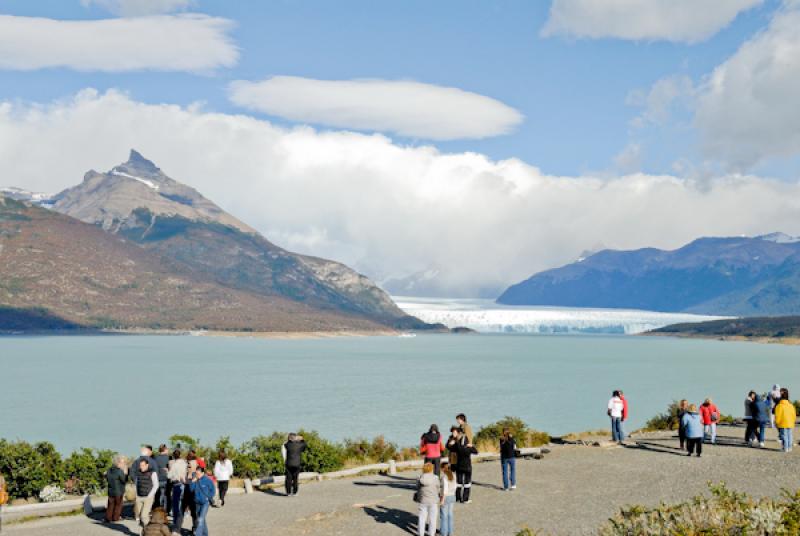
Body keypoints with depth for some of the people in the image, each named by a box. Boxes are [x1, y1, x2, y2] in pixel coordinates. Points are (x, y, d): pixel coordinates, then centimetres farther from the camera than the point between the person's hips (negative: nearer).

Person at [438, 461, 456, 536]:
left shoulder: (443, 477, -22)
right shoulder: (453, 476, -1)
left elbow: (445, 489, -23)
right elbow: (454, 487, 6)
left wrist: (442, 500, -19)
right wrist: (452, 496, 17)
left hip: (445, 497, -7)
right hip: (452, 497, 7)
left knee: (443, 516, 5)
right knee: (449, 515, 17)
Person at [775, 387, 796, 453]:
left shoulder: (779, 406, -14)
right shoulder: (791, 405, 6)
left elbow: (777, 416, -13)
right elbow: (794, 415, 12)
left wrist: (776, 423, -1)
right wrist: (792, 422, 22)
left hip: (783, 425, -5)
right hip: (790, 424, 5)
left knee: (784, 436, -1)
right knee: (789, 436, 11)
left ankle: (785, 448, -2)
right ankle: (789, 447, 14)